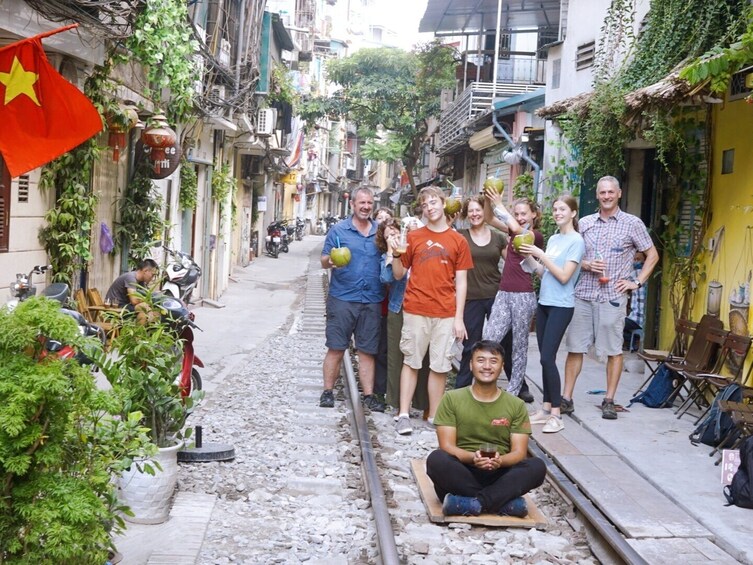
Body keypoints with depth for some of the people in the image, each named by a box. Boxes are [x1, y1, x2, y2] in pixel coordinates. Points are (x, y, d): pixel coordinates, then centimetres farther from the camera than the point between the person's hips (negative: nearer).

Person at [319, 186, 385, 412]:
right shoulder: (339, 230, 2)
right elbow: (324, 260, 2)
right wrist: (330, 261, -20)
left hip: (372, 301, 2)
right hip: (342, 298, -2)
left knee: (367, 351, 7)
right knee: (335, 349, 1)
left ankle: (369, 395, 13)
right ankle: (328, 392, 12)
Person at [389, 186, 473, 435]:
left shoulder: (458, 241, 5)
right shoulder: (413, 237, 5)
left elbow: (461, 282, 4)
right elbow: (399, 274, 9)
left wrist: (459, 318, -1)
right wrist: (396, 254, -10)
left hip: (446, 314, 0)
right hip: (416, 310, 0)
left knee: (440, 367, 4)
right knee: (411, 362, 4)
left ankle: (434, 417, 12)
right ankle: (403, 415, 8)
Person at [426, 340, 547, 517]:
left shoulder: (516, 405, 8)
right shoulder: (452, 399, 4)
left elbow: (519, 452, 1)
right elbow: (447, 446, -4)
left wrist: (500, 461, -22)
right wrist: (472, 457, -24)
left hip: (499, 475, 1)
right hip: (461, 473, -1)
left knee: (537, 466, -26)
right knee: (436, 459, -32)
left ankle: (472, 503, -33)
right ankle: (504, 501, -29)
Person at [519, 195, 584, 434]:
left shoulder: (576, 241, -8)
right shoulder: (553, 239, 13)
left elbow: (564, 276, -15)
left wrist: (541, 255, -15)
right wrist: (529, 257, 1)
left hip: (561, 306, -7)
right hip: (544, 303, 7)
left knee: (548, 358, -12)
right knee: (544, 357, 9)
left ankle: (556, 415, -7)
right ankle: (546, 408, 17)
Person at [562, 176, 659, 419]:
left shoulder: (632, 223, 2)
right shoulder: (585, 223, 10)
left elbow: (652, 255, 8)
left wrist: (637, 282, -1)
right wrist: (585, 265, -5)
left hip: (613, 296, -3)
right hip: (583, 294, 3)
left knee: (613, 350, 2)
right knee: (575, 347, 3)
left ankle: (609, 401, 11)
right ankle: (566, 399, 9)